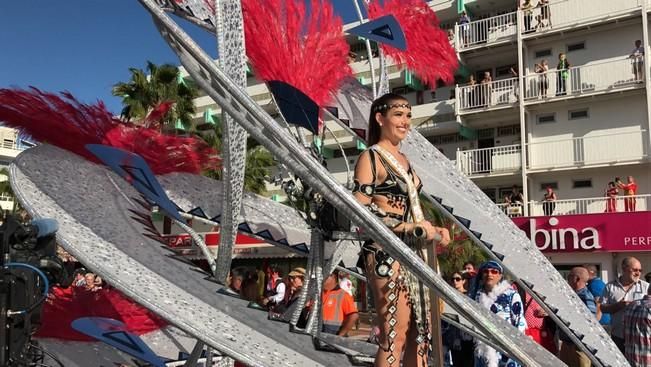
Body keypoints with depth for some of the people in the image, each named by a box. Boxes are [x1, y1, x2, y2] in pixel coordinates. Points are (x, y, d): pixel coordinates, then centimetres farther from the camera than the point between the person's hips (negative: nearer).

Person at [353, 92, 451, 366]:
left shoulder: (403, 159, 19)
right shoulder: (371, 157, -6)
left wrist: (433, 230, 7)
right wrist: (412, 228, -17)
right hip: (385, 252, -8)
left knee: (418, 331, 10)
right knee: (395, 334, -8)